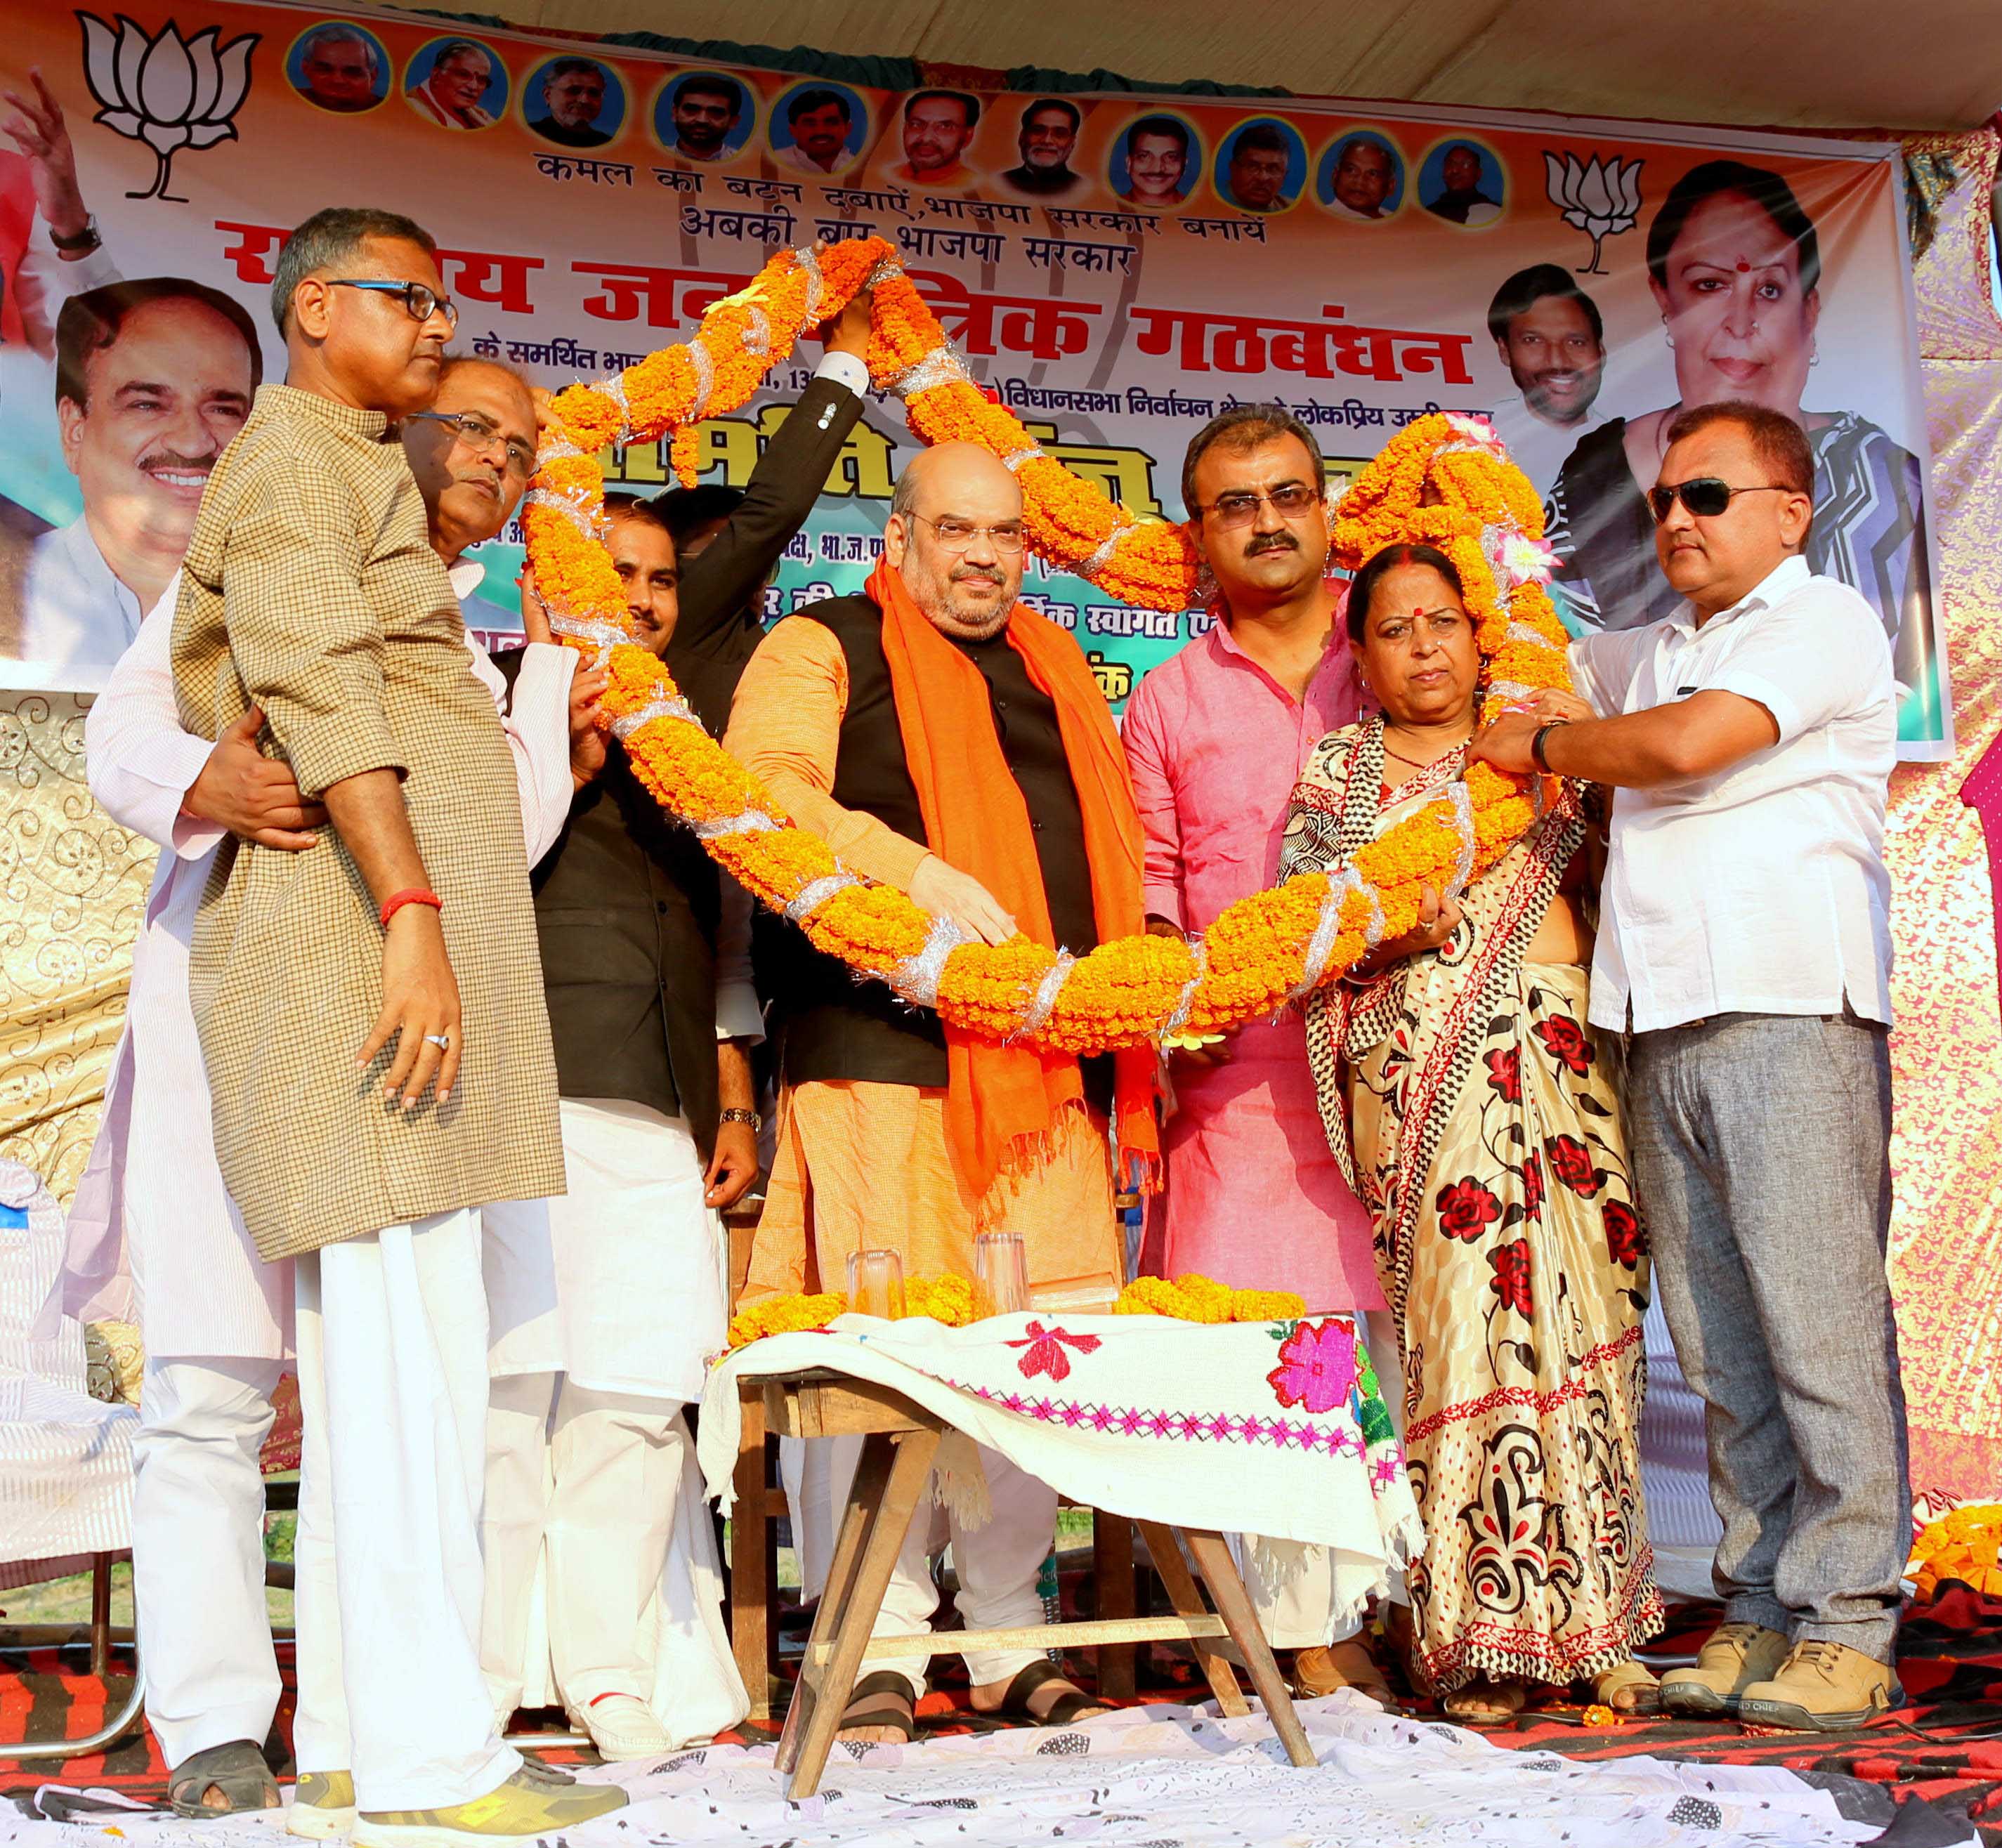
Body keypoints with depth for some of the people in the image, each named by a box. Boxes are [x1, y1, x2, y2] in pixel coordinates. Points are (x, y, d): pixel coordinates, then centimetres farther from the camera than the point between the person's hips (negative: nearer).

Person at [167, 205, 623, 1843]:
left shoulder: (357, 475, 28)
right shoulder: (297, 456, -3)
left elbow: (204, 658, 33)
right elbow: (324, 683, -16)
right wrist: (414, 917, -25)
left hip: (397, 951, 10)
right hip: (362, 928, -10)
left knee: (375, 1352, 7)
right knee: (404, 1348, -13)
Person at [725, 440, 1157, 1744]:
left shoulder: (1055, 670, 25)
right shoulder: (823, 648, 7)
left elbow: (1107, 848, 31)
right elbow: (762, 791, -9)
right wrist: (915, 869, -20)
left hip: (1047, 1060, 5)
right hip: (883, 1047, -5)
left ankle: (1010, 1638, 18)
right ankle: (888, 1648, 5)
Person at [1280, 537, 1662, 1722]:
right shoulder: (1335, 776, 14)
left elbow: (1605, 890, 20)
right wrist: (1387, 933, -10)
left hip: (1564, 1059, 2)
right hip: (1425, 1075, -2)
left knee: (1582, 1310, -2)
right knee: (1459, 1318, -9)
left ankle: (1594, 1622, 7)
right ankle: (1482, 1635, -3)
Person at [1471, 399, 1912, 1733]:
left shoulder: (1827, 623, 2)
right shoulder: (1657, 651, 26)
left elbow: (1681, 745, -12)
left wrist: (1544, 746, 4)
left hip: (1793, 1012, -7)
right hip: (1664, 1026, 7)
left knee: (1819, 1323, -9)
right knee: (1719, 1345, 5)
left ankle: (1849, 1626, -3)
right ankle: (1761, 1611, 11)